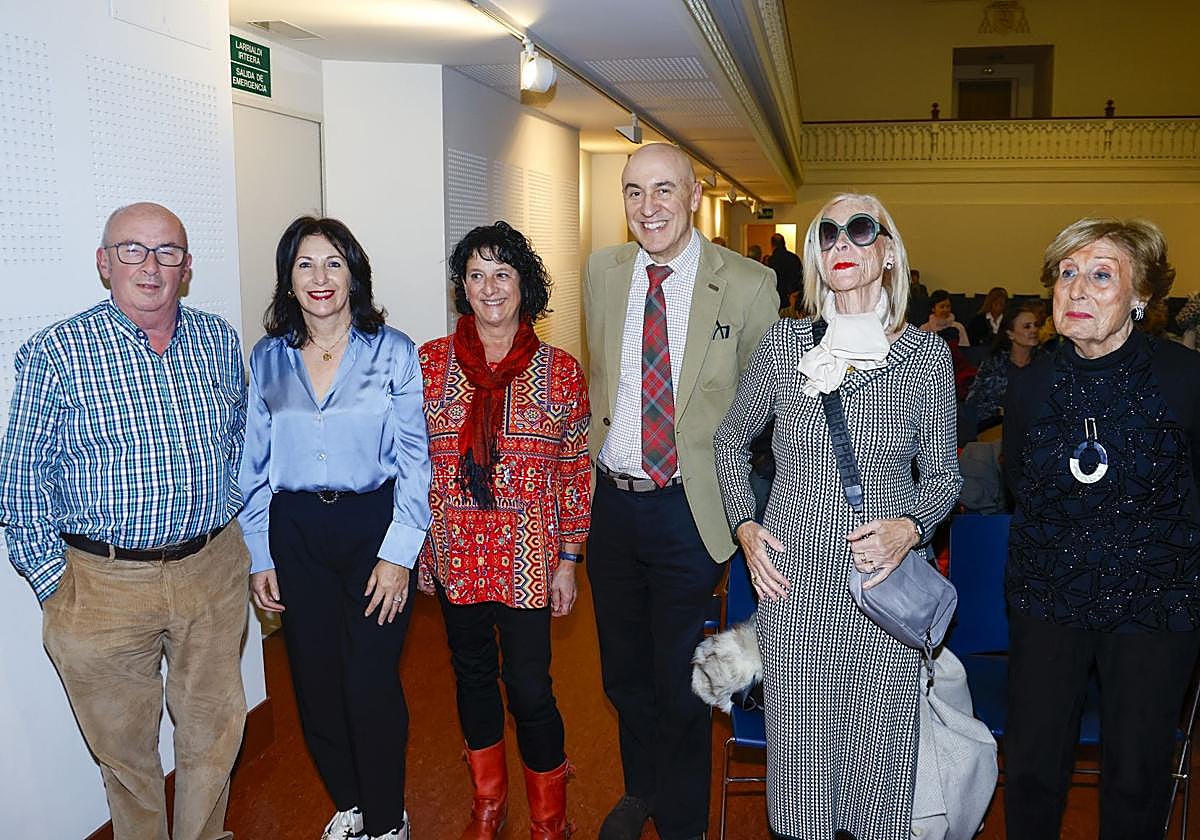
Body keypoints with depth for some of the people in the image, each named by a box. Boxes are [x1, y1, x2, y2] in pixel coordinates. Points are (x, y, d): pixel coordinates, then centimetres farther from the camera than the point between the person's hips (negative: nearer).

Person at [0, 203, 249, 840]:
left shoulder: (219, 340, 3)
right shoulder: (57, 352, -8)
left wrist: (236, 535, 11)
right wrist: (53, 583, -7)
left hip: (214, 571, 3)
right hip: (104, 584, -3)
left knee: (214, 731, 16)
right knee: (124, 744, 14)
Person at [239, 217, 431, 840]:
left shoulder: (391, 351, -3)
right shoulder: (268, 358, 6)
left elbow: (413, 459, -5)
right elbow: (255, 465, 9)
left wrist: (398, 554, -10)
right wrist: (260, 558, 5)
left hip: (373, 526, -3)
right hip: (295, 535, 3)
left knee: (371, 685, -3)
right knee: (315, 683, 10)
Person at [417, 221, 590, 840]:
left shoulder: (559, 370, -1)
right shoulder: (431, 362, 1)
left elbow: (575, 473, 1)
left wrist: (568, 559, -1)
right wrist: (412, 548, 2)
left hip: (529, 558, -2)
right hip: (454, 554, 2)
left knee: (529, 687, 1)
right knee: (472, 673, 17)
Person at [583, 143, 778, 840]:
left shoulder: (748, 285, -10)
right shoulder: (601, 272, 2)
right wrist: (599, 450, 10)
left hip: (689, 509, -4)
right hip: (611, 501, 4)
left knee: (679, 684, 8)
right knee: (624, 672, 21)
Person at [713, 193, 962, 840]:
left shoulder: (926, 354, -2)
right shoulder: (783, 343, 0)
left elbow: (943, 475, 7)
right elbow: (731, 439, 14)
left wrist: (909, 527, -12)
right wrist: (746, 528, 3)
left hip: (884, 591, 0)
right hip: (792, 588, 1)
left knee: (879, 757, 10)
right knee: (796, 760, 9)